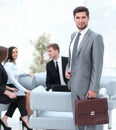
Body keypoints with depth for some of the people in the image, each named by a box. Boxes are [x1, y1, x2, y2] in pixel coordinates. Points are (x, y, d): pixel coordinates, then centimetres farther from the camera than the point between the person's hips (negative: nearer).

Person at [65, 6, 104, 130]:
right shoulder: (73, 35, 11)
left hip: (86, 85, -7)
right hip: (74, 84, 7)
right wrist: (67, 69, 4)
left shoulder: (96, 37, -12)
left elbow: (97, 65, -15)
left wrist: (93, 89, -19)